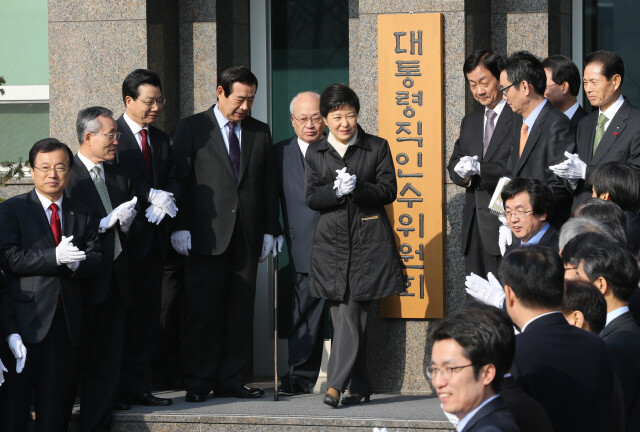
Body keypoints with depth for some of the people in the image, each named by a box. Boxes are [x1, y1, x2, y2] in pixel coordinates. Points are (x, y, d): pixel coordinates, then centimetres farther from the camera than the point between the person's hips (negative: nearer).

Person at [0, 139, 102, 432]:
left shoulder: (82, 216, 15)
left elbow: (96, 260, 8)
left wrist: (77, 263, -15)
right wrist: (55, 257, -19)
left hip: (66, 321, 4)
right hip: (26, 321, -4)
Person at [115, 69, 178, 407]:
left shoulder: (161, 140, 18)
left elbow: (173, 180, 12)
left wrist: (165, 201, -9)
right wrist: (152, 197, -15)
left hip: (153, 237, 7)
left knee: (146, 314, 6)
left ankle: (138, 387, 9)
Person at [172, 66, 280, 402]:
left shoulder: (260, 132, 14)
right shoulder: (192, 128, 4)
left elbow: (269, 185, 15)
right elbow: (179, 179, 1)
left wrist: (270, 230, 9)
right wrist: (180, 226, -7)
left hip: (247, 235, 4)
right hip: (207, 235, -4)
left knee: (240, 311, 3)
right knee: (203, 310, -4)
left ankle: (231, 379, 9)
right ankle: (197, 382, 1)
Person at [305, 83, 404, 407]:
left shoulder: (377, 148, 6)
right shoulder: (316, 153, 11)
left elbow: (388, 191, 0)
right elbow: (311, 198, 5)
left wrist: (356, 188, -17)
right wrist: (335, 191, -15)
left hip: (368, 240, -2)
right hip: (331, 241, 2)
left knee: (352, 311, -11)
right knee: (344, 314, 0)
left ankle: (336, 384, -13)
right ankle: (359, 387, 8)